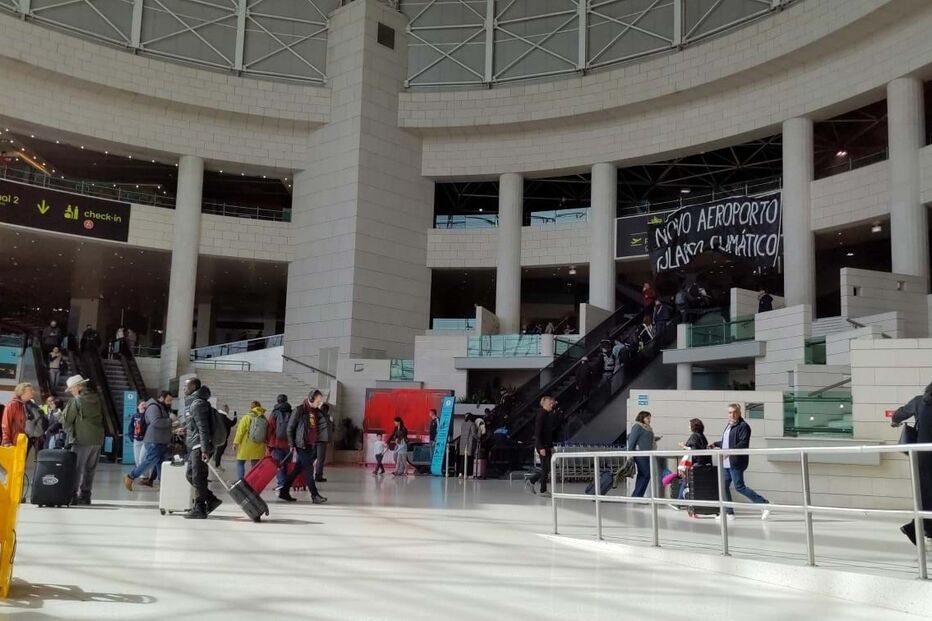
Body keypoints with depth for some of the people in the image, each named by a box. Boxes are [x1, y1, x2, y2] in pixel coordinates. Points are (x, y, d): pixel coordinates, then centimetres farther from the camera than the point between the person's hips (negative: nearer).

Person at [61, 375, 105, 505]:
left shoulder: (76, 401, -9)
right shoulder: (97, 399, 9)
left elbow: (66, 420, -4)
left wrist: (69, 430, 14)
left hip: (81, 440, -6)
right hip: (97, 439, 6)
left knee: (76, 468, 1)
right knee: (90, 469, 12)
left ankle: (73, 495, -1)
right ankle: (85, 495, 15)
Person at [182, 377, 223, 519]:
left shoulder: (198, 404, -14)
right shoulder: (191, 403, 18)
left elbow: (203, 428, -20)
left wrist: (205, 449, -23)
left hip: (200, 446, -10)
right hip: (194, 446, 10)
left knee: (198, 478, -6)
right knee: (190, 475, 12)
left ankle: (199, 509, 0)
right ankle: (211, 500, 16)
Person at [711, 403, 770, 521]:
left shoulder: (743, 426, -11)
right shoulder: (729, 426, 18)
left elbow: (743, 443, -21)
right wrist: (715, 444, 26)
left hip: (736, 462, -9)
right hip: (726, 463, 9)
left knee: (739, 487, -8)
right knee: (724, 487, 10)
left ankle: (764, 503, 0)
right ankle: (729, 513, 19)